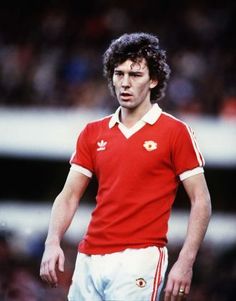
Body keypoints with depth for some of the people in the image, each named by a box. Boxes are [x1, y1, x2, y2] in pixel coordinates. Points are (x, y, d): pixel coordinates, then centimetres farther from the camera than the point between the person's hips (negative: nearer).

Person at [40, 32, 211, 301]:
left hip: (138, 259, -5)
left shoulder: (175, 132, -1)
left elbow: (200, 201, -2)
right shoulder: (92, 133, 13)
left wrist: (185, 263, -11)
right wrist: (53, 243, -6)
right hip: (88, 260, 5)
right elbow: (69, 196, 12)